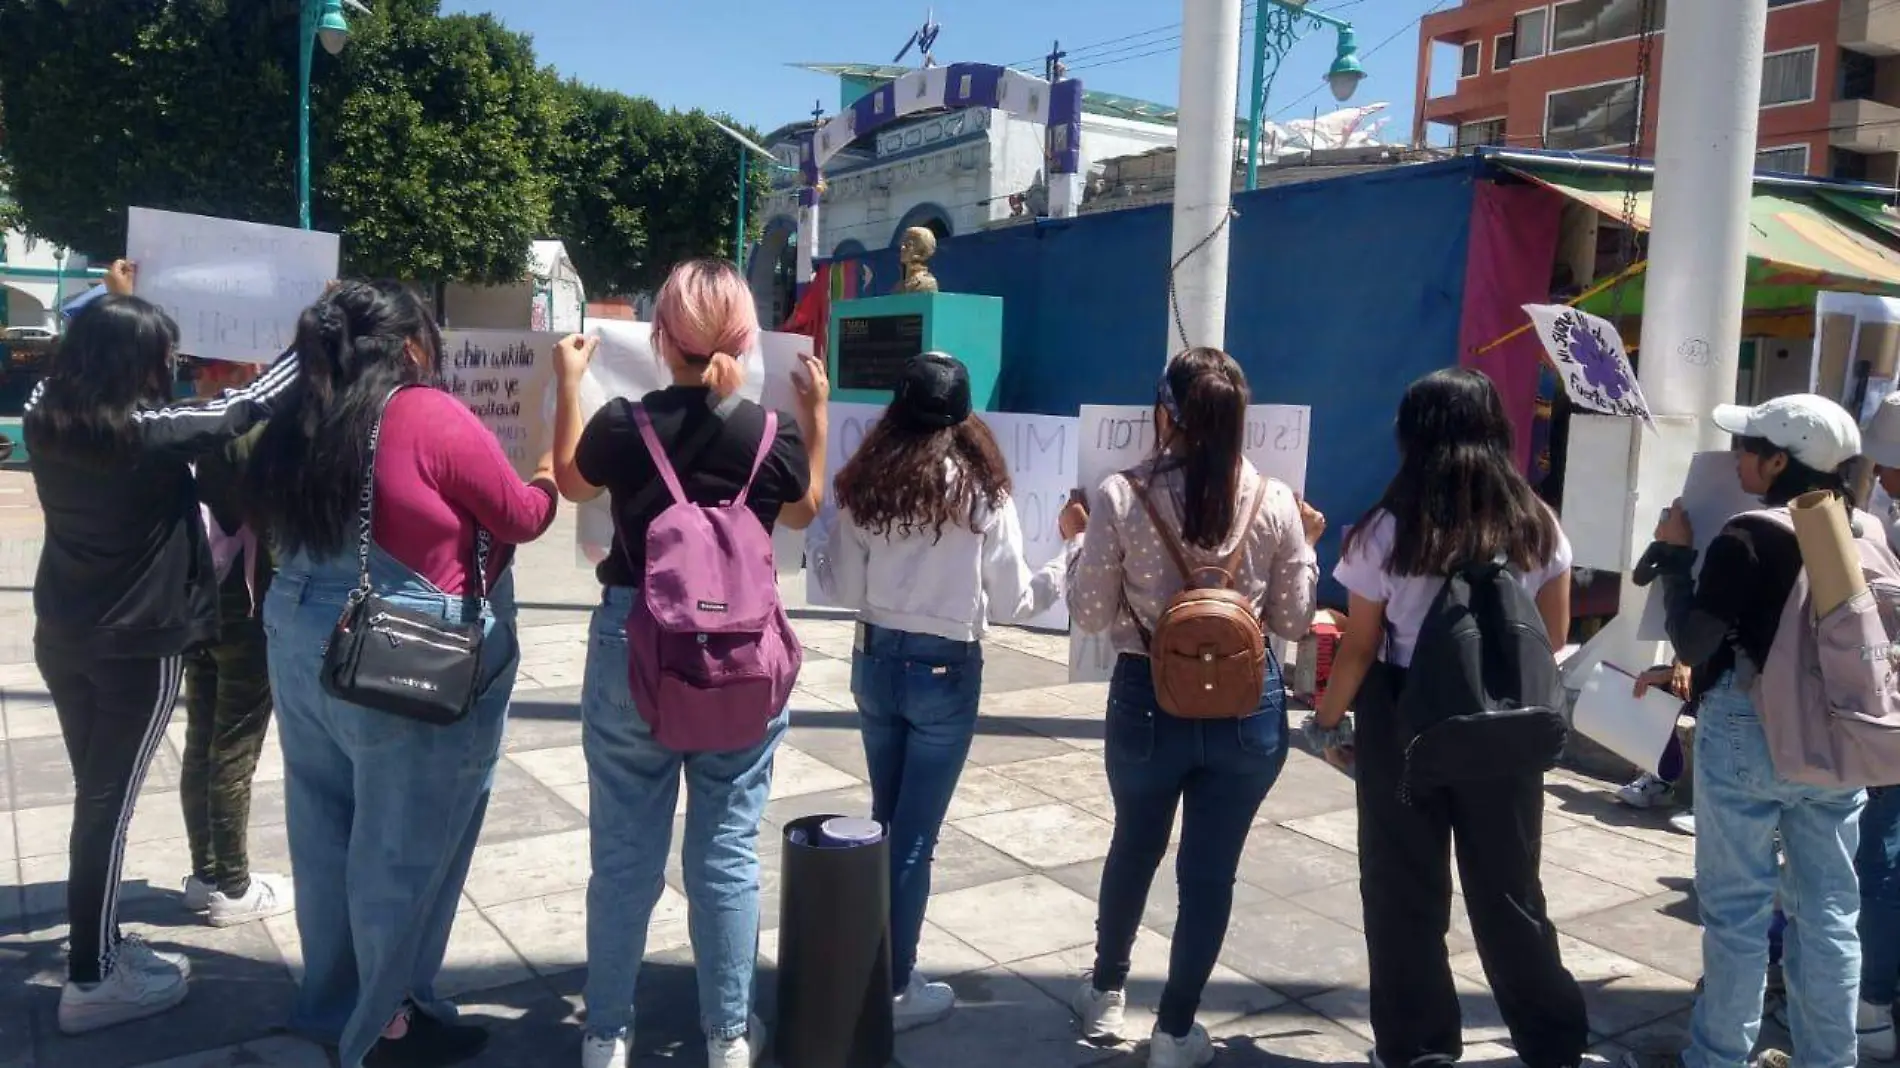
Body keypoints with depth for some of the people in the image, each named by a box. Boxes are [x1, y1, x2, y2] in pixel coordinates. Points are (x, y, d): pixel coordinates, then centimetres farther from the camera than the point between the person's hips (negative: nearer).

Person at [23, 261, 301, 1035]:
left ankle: (101, 946, 30)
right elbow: (251, 402, -12)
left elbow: (84, 357, 20)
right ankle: (91, 982, 13)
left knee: (95, 796, 18)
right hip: (139, 647, -7)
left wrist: (115, 303, 31)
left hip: (61, 637, 7)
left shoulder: (45, 415, -3)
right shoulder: (153, 431, -21)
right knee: (109, 806, 2)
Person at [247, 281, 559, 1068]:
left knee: (328, 832, 18)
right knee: (402, 849, 6)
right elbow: (524, 517, -9)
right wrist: (552, 476, 11)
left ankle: (331, 1002, 34)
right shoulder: (433, 418, -17)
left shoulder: (302, 423, 5)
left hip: (305, 649, 8)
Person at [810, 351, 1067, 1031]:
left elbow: (843, 588, 4)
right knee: (914, 834, 4)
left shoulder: (865, 483, -1)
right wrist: (1065, 571, 12)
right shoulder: (982, 491, -10)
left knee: (884, 819, 19)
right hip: (946, 671, -4)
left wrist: (812, 550, 24)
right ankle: (895, 989, 15)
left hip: (875, 661, 4)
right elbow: (1011, 602, -5)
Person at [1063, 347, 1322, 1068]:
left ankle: (1106, 994, 42)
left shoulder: (1120, 497, -12)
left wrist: (1079, 541, 8)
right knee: (1211, 870, 13)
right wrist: (1307, 545, 13)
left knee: (1134, 848, 24)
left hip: (1148, 700, 0)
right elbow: (1292, 623, 0)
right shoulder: (1275, 502, -7)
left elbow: (1090, 616, -7)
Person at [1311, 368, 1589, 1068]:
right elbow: (1554, 637, 4)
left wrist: (1329, 720, 4)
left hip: (1405, 720, -3)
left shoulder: (1386, 531, -12)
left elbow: (1359, 648, -9)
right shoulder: (1536, 525, -2)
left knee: (1405, 888, 11)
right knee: (1509, 888, 16)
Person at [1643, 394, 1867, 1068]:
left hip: (1748, 735, -5)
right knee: (1829, 912, 12)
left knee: (1737, 909, 5)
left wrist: (1674, 556, -5)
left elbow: (1693, 644, -14)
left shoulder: (1748, 539, -15)